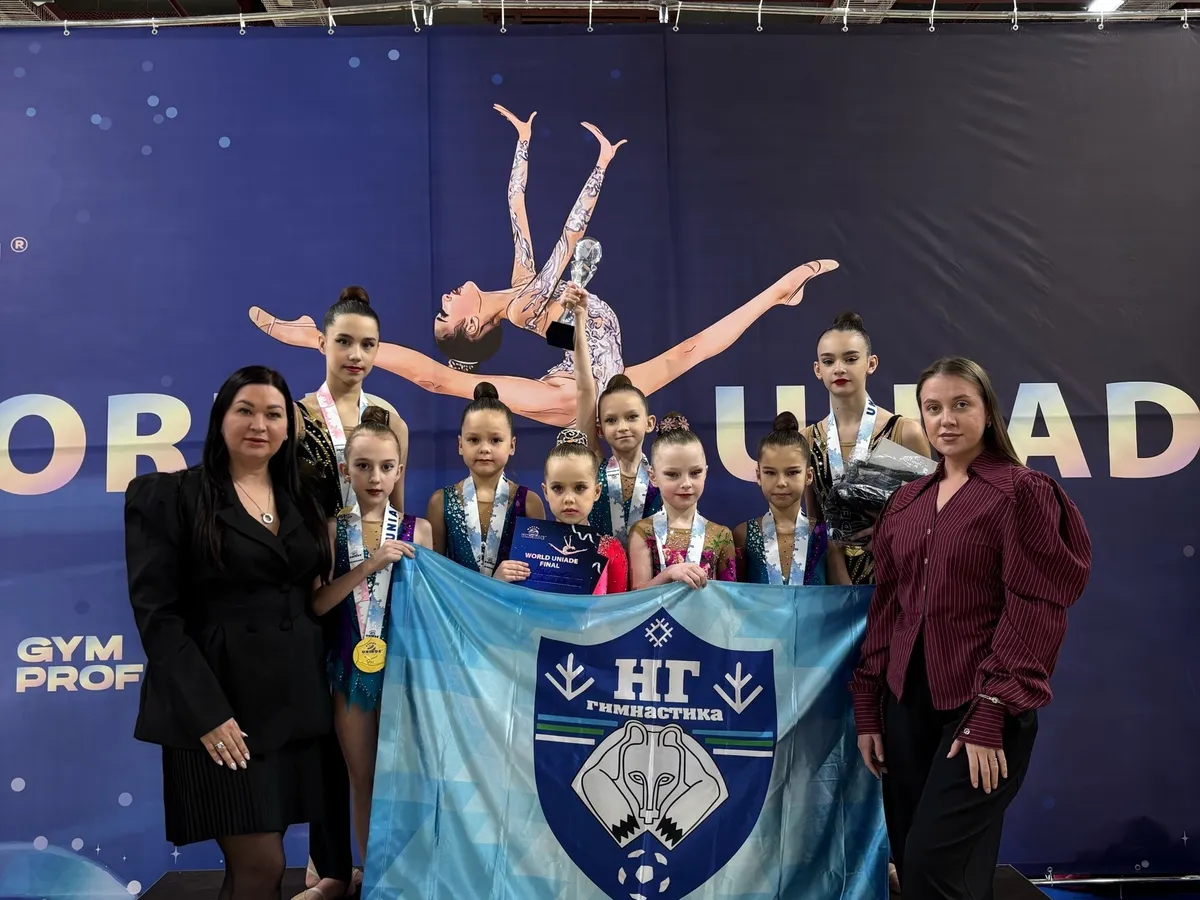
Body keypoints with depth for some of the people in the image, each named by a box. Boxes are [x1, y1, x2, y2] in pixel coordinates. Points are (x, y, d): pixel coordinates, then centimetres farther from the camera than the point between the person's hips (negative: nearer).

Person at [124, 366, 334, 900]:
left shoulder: (301, 502, 13)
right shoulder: (167, 495, -4)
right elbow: (156, 613, -11)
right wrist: (205, 713, -17)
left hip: (294, 697, 5)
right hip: (220, 701, -5)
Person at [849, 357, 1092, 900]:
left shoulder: (1022, 492, -5)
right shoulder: (905, 502, 12)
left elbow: (1034, 611, -11)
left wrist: (990, 717, -17)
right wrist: (867, 708, 9)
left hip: (981, 709, -6)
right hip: (906, 704, 6)